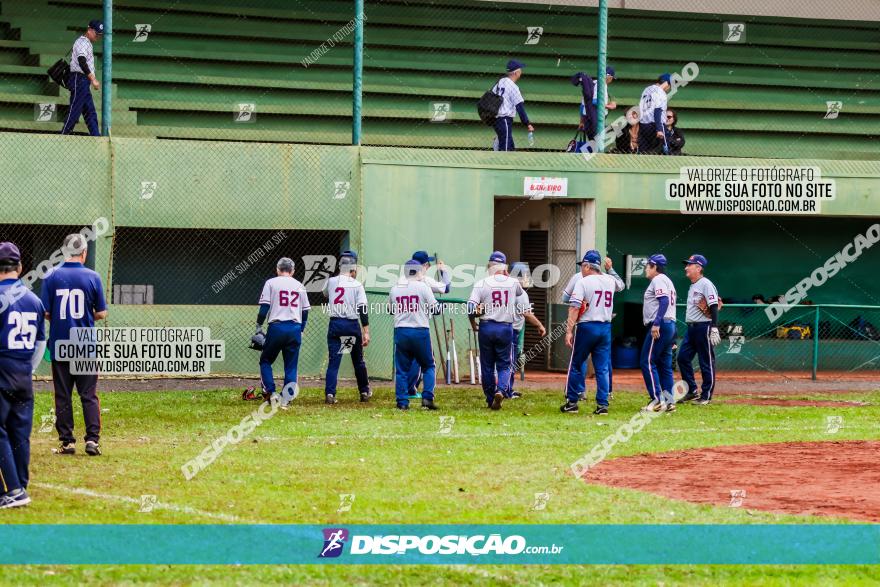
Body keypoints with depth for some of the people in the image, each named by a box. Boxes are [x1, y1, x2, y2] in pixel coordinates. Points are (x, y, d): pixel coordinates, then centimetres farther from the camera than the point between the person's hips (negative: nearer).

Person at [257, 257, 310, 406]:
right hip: (295, 329, 3)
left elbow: (264, 307, -5)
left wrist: (259, 325, 2)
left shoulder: (271, 283, 2)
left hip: (276, 327, -3)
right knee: (291, 366, 8)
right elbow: (305, 312, 13)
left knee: (265, 361, 11)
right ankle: (286, 399, 2)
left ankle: (271, 392, -4)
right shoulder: (299, 286, 11)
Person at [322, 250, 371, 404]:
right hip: (352, 325, -1)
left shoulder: (331, 282, 1)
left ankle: (329, 393, -14)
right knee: (358, 360, 15)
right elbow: (362, 309, -12)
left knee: (333, 360, 0)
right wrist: (366, 332, -13)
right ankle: (364, 392, 24)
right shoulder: (357, 285, -6)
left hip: (335, 324, 1)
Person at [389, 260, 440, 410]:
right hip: (420, 331, -3)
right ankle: (427, 397, -3)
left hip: (400, 332, 3)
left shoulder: (394, 289, 6)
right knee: (428, 366, 10)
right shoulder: (423, 287, -5)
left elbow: (391, 310, 19)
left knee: (401, 368, 8)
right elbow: (435, 309, -4)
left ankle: (402, 402, 4)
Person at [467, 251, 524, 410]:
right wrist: (507, 276, 21)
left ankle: (490, 400, 16)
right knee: (504, 364, 8)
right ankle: (501, 390, -19)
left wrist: (473, 324, 3)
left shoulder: (482, 283, -8)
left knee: (487, 365, 11)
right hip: (506, 328, 1)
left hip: (486, 327, -1)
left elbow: (471, 307, -14)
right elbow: (520, 292, 26)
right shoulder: (513, 283, 0)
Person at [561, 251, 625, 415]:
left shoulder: (583, 282, -9)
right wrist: (610, 268, 37)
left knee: (576, 364, 8)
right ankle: (603, 404, 2)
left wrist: (569, 331, -17)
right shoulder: (610, 280, 7)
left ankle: (572, 402, 9)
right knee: (603, 367, 6)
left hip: (586, 327, -5)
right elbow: (621, 284, 33)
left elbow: (575, 308, -17)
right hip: (605, 328, 5)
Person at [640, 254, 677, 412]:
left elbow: (664, 301, -20)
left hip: (660, 326, -10)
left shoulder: (658, 280, -7)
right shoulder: (667, 280, 23)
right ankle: (669, 400, 7)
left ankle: (657, 400, -15)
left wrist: (656, 323, -28)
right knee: (665, 364, 10)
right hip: (670, 325, 10)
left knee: (647, 362, -9)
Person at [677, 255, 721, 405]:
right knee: (683, 357, 7)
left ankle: (706, 396, 2)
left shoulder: (706, 284, -12)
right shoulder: (692, 286, 17)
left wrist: (714, 329, -24)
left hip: (704, 327, -10)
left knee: (707, 363, -2)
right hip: (691, 328, 10)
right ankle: (692, 391, 15)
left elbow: (714, 307, -18)